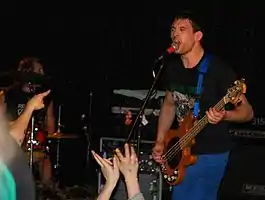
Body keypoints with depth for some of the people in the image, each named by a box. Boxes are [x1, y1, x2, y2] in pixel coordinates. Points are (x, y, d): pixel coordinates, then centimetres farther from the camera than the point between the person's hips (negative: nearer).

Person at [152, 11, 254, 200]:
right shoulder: (173, 67, 2)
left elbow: (247, 111, -14)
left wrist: (223, 115, -34)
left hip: (210, 153, -7)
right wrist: (160, 141, 9)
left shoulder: (218, 69, -18)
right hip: (183, 150, 7)